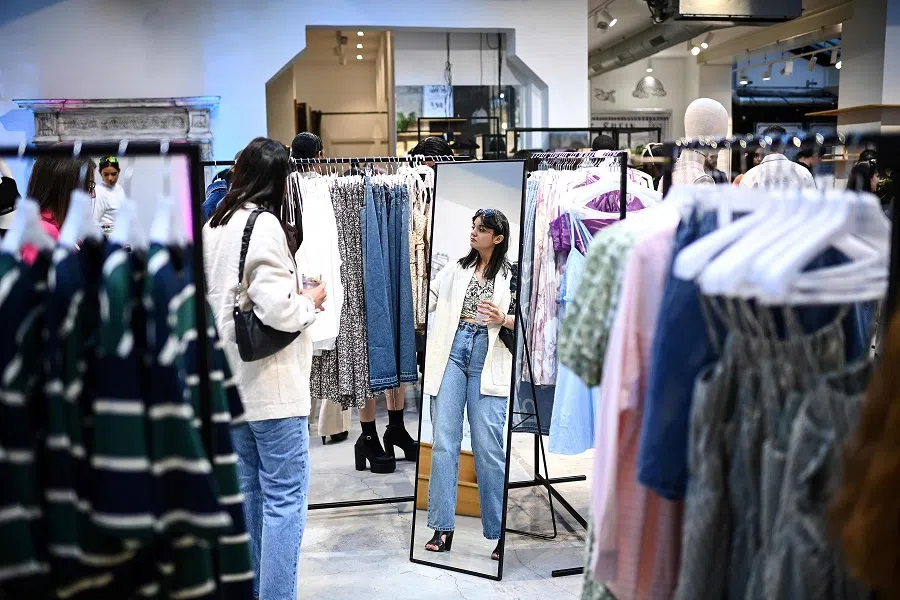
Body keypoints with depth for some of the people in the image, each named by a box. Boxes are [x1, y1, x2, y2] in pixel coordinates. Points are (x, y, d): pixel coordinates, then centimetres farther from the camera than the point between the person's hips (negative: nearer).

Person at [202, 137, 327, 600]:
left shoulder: (214, 225, 9)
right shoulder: (264, 224, -15)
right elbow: (276, 309, -22)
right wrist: (311, 301, -3)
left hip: (231, 382, 8)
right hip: (272, 385, -8)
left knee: (248, 492, 17)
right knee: (285, 500, -1)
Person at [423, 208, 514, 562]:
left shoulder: (511, 276, 7)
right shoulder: (455, 270, 17)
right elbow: (428, 302, 12)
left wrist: (503, 319, -15)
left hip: (488, 360, -3)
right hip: (452, 352, 3)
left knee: (488, 448, -3)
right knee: (444, 443, -1)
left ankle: (498, 532, 8)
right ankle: (442, 529, 7)